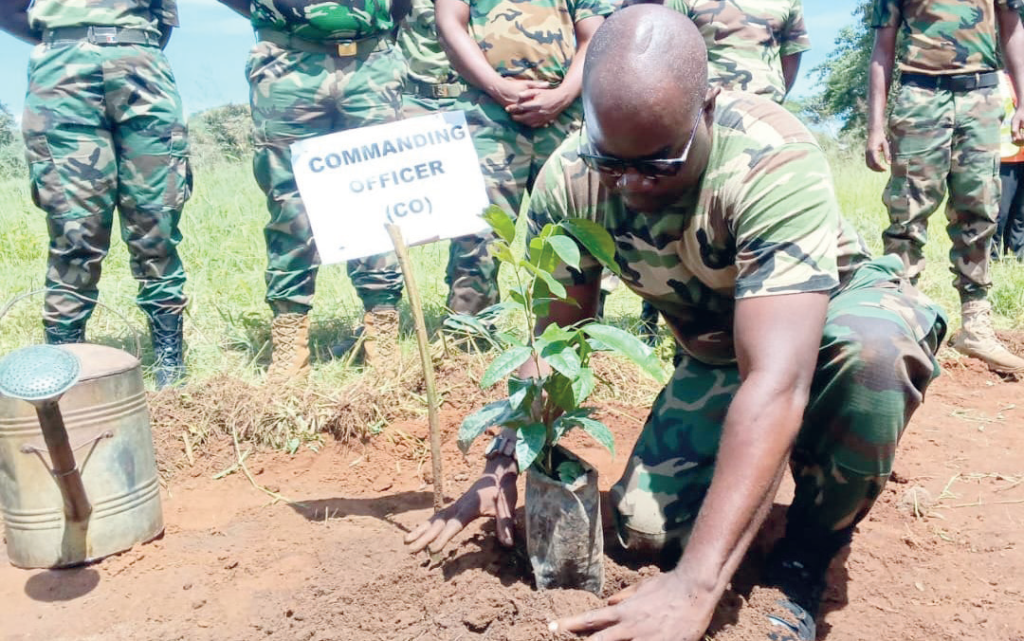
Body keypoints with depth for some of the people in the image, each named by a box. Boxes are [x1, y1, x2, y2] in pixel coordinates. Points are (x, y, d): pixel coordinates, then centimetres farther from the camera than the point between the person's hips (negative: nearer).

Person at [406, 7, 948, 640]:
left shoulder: (775, 160, -37)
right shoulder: (569, 180, -21)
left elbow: (775, 381, -45)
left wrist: (697, 584, -50)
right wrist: (503, 464, -20)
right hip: (717, 356, 4)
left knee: (866, 347, -39)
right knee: (646, 526, -14)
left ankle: (803, 560, -11)